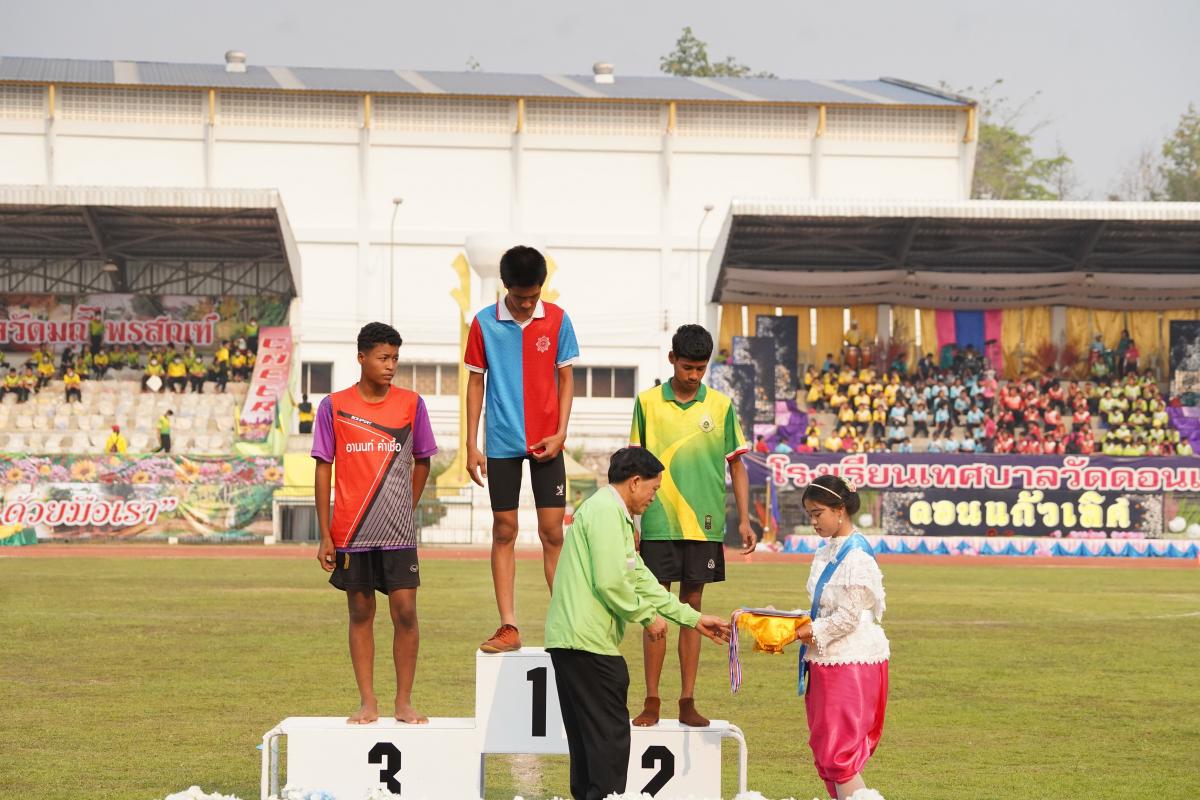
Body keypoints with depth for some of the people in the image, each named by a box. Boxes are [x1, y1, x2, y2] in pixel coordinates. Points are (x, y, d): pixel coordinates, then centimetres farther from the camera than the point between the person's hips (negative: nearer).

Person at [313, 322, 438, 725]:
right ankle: (367, 702, 10)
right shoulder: (334, 407, 0)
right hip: (350, 532, 0)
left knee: (405, 612, -5)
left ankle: (404, 701, 3)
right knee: (360, 613, 5)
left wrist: (406, 507, 11)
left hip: (398, 531, 0)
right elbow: (323, 469, 3)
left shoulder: (411, 404, 3)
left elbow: (422, 461, 15)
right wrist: (324, 536, 0)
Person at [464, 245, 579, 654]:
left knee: (553, 532, -1)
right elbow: (476, 382, 3)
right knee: (504, 531, 2)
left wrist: (560, 433, -6)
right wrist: (472, 446, 0)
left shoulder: (557, 320, 0)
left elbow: (565, 377, 5)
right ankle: (508, 627, 4)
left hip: (546, 443, 0)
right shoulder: (484, 324, -2)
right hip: (502, 443, 0)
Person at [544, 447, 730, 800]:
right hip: (589, 641, -10)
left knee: (588, 736, 13)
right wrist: (647, 616, -6)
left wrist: (694, 619, 24)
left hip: (570, 641, 10)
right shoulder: (606, 511, -11)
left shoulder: (616, 515, 23)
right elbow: (610, 582, -19)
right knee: (610, 733, -8)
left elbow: (640, 580, 25)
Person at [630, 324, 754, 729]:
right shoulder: (648, 403, 4)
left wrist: (744, 520, 2)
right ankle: (651, 702, 4)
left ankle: (687, 702, 9)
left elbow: (736, 466, 9)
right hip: (658, 524, -1)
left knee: (692, 608, 5)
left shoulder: (721, 406, 5)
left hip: (704, 525, 1)